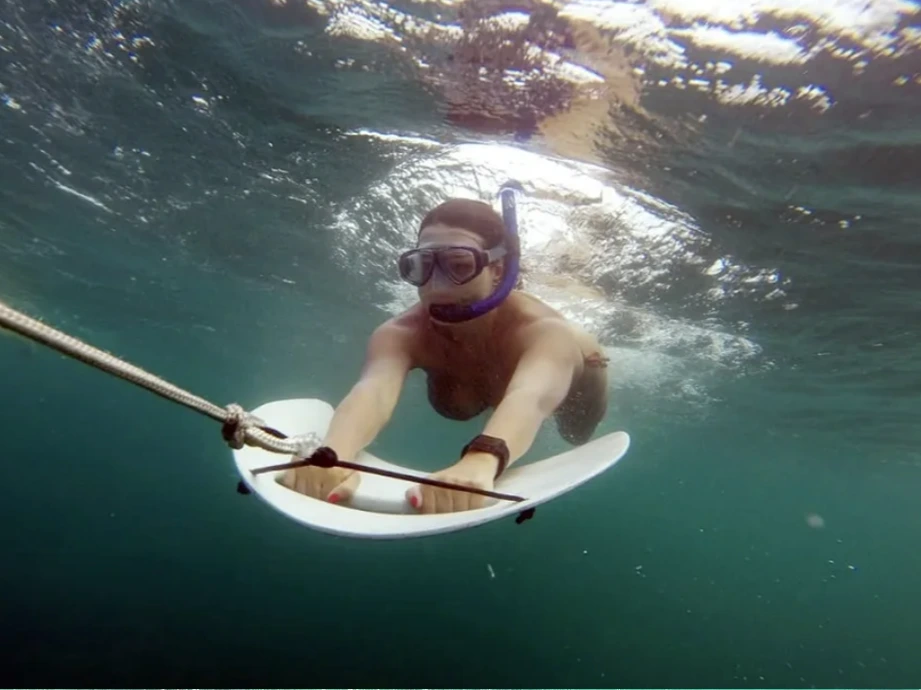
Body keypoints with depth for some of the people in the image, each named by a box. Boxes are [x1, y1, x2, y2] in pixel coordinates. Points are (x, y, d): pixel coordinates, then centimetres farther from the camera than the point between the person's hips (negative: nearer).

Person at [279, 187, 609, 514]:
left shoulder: (544, 330, -48)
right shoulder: (401, 333, -40)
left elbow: (530, 398, -70)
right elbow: (374, 389, -61)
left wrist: (481, 461, -92)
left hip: (568, 379, -1)